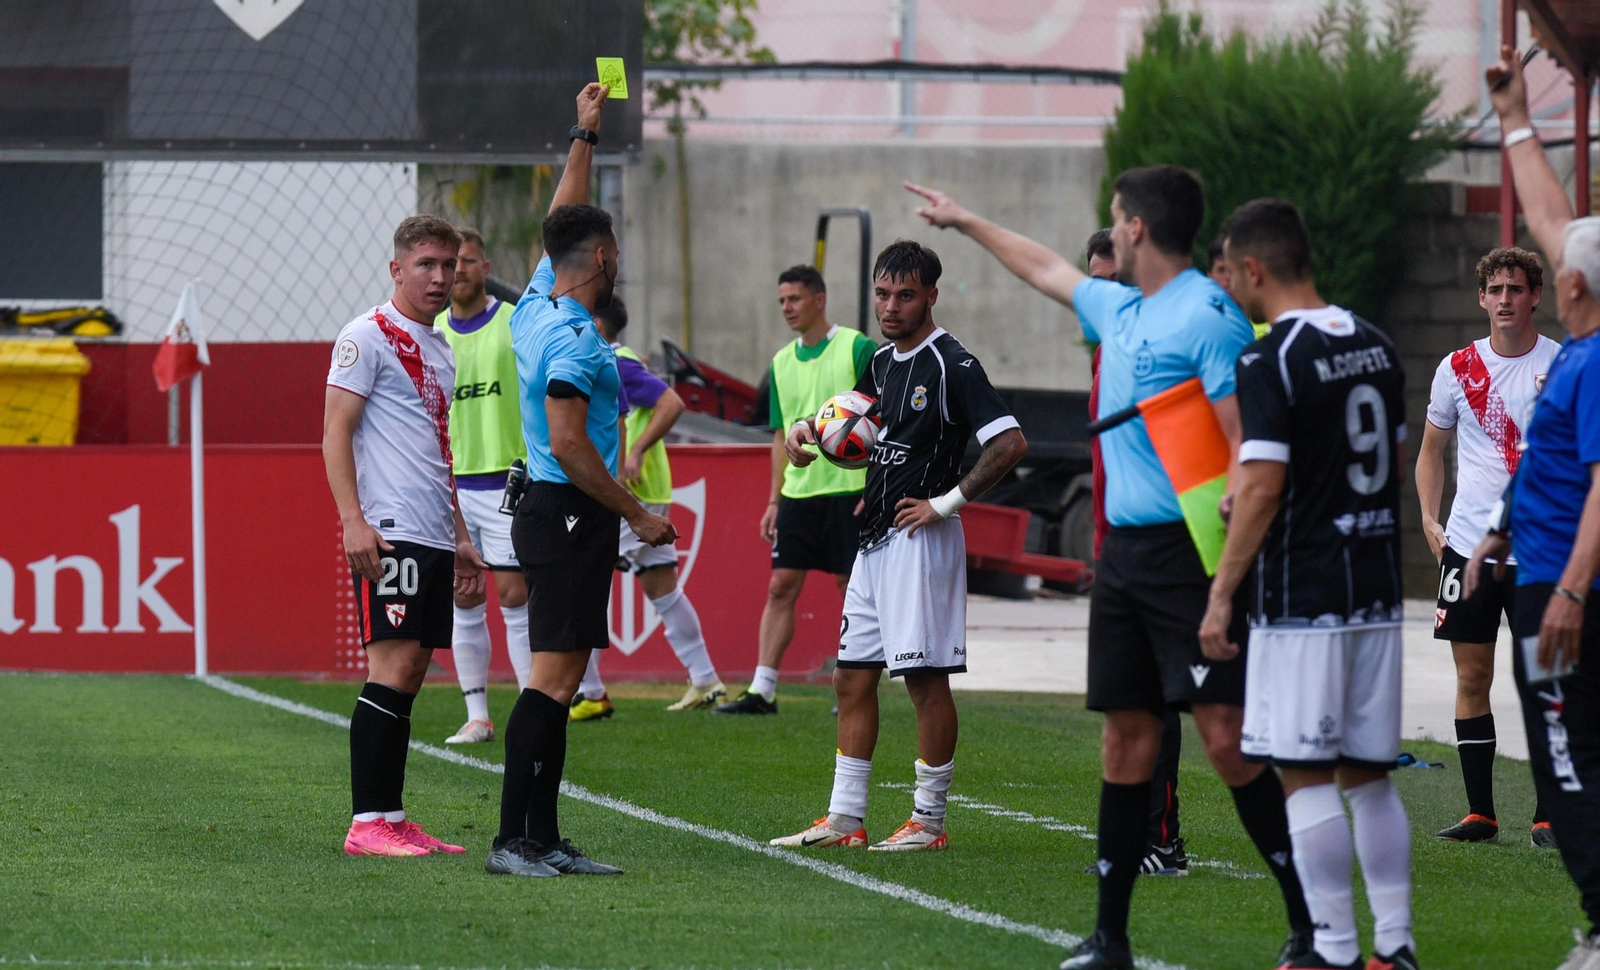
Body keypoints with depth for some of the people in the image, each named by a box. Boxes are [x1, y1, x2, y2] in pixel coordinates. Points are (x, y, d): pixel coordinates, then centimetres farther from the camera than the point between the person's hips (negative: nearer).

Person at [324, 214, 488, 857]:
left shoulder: (438, 350, 21)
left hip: (433, 537, 9)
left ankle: (392, 818, 9)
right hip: (388, 533, -9)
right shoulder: (368, 336, -4)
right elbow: (335, 431, -10)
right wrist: (354, 521, -20)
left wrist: (459, 538, 25)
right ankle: (366, 824, -13)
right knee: (393, 667, -13)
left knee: (412, 672, 7)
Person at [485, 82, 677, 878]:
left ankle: (544, 840, 8)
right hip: (569, 514, -10)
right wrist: (637, 514, -16)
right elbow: (569, 443, -21)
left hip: (550, 511, 10)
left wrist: (585, 135, 34)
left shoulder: (536, 307, 11)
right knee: (553, 677, -12)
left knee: (559, 678, 9)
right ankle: (511, 839, -16)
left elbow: (561, 223, 28)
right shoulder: (571, 337, -16)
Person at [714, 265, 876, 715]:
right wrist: (774, 500, 13)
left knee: (852, 586, 0)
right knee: (781, 586, 0)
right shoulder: (781, 363, 12)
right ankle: (762, 690, 0)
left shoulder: (857, 349, -5)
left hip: (849, 490, -5)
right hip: (798, 492, 5)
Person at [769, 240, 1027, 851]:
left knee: (925, 676, -5)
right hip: (874, 540, 9)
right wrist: (809, 431, 8)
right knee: (851, 678, 9)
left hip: (922, 541, -9)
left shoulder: (951, 365, -12)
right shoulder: (882, 363, 15)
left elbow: (1010, 444, -20)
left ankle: (929, 821, 1)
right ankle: (844, 819, 13)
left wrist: (947, 502, -17)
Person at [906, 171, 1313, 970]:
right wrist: (965, 222, 47)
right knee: (1126, 735, 9)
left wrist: (1231, 503, -33)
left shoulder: (1207, 315, -10)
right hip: (1122, 546, 8)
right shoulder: (1118, 310, 16)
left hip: (1184, 546, -8)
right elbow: (1046, 269, 36)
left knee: (1225, 734, -12)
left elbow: (1248, 436, -17)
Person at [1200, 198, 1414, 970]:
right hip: (1377, 589, 7)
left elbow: (1263, 487, -18)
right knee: (1369, 774, 12)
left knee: (1307, 776, -2)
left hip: (1302, 601, -7)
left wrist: (1222, 596, -14)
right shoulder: (1376, 348, 10)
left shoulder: (1269, 362, -14)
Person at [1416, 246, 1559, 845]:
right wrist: (1429, 518, 5)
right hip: (1468, 543, 2)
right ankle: (1480, 813, 11)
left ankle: (1548, 815, 3)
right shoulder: (1458, 368, 6)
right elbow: (1431, 448, 17)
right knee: (1472, 678, 3)